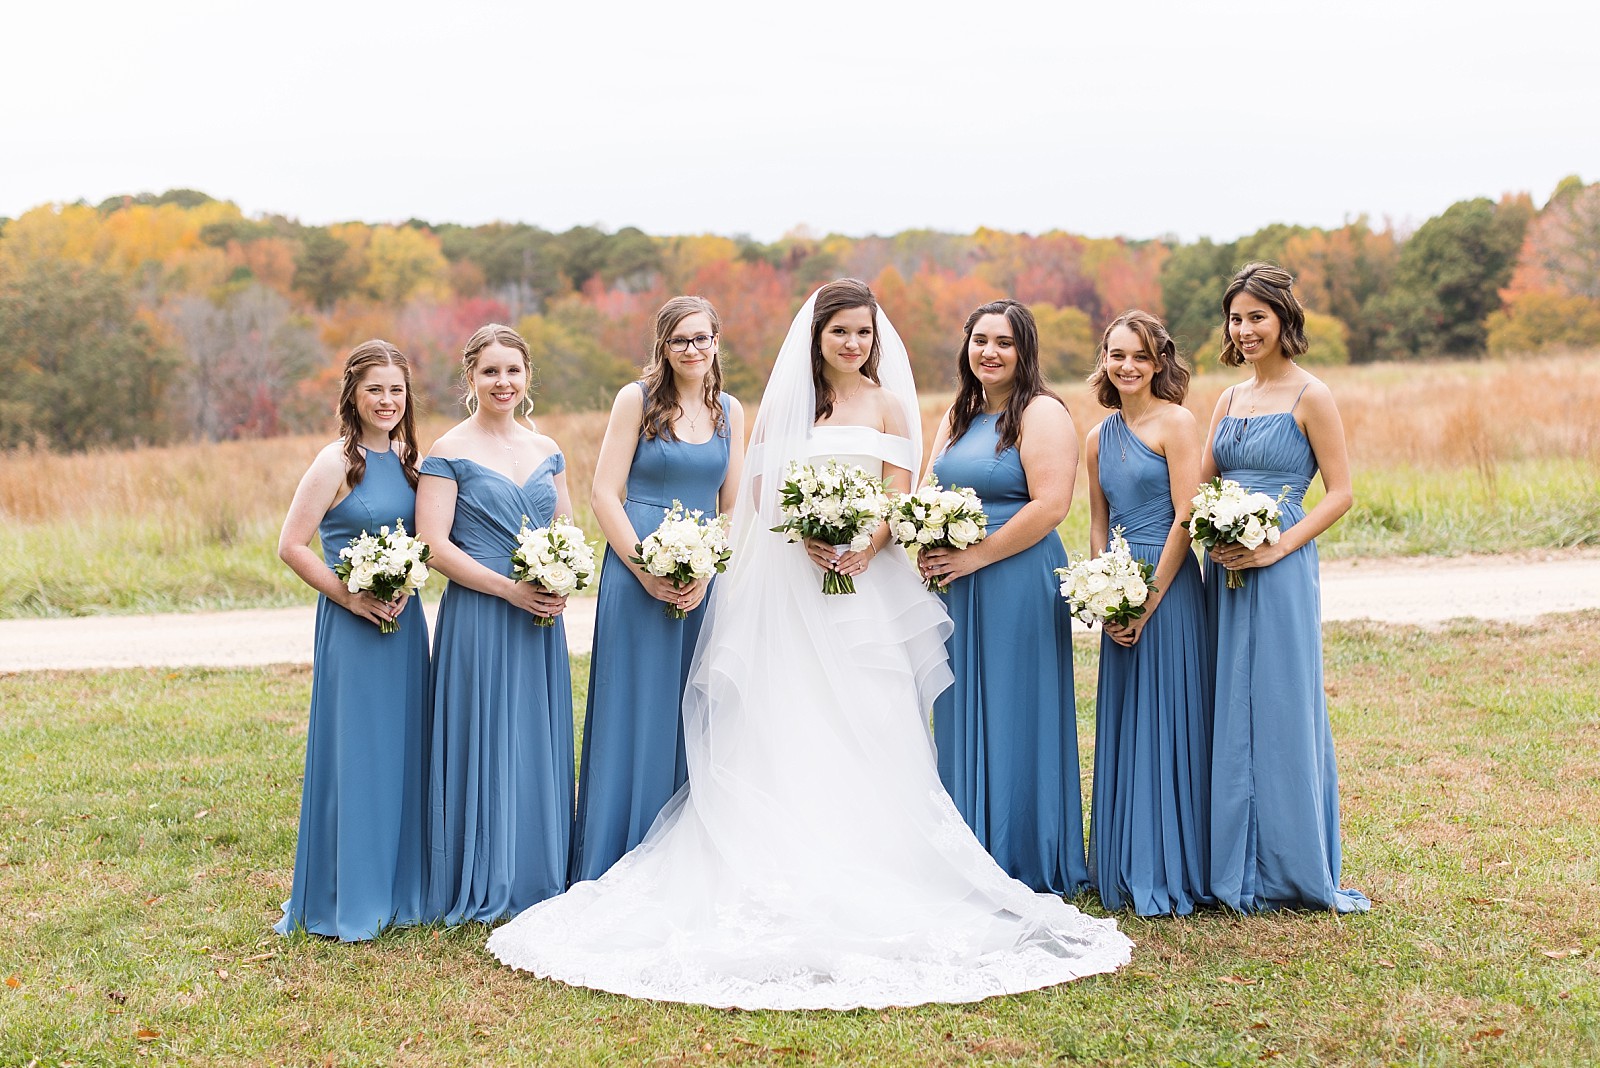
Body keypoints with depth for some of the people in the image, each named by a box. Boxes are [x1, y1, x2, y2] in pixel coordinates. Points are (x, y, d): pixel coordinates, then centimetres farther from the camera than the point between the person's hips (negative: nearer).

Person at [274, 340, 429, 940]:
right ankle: (347, 902, 9)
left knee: (402, 750, 11)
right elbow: (291, 546, -11)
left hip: (404, 619, 6)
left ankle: (396, 889, 23)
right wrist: (351, 597, -14)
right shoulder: (337, 463, -10)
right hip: (351, 624, -6)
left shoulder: (406, 458, 9)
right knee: (353, 752, -1)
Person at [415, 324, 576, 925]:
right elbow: (434, 545, -10)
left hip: (540, 625, 5)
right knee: (482, 744, -1)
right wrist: (508, 588, -17)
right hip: (477, 620, -5)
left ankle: (537, 878, 21)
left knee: (540, 744, 9)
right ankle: (479, 888, 9)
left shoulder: (547, 452, 12)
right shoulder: (449, 453, -4)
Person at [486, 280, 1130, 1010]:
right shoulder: (785, 402, 12)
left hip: (865, 586, -1)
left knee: (865, 728, -5)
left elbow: (901, 500, -1)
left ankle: (871, 879, -1)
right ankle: (790, 874, 2)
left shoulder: (888, 404, 7)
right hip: (788, 584, 1)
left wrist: (862, 550, -19)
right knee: (785, 727, -2)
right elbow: (760, 486, 6)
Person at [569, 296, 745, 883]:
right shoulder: (638, 398, -1)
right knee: (632, 716, 0)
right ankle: (617, 868, 10)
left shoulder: (730, 411, 10)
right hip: (637, 575, -4)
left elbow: (733, 507, 10)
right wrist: (646, 571, -13)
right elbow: (605, 493, -5)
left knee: (690, 719, 9)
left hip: (704, 582, 4)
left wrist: (707, 571, -5)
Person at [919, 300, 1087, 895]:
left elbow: (1050, 505, -17)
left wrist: (976, 557, -16)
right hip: (957, 588, 7)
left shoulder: (1042, 414, -8)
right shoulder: (957, 417, 15)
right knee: (961, 718, 10)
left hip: (1019, 583, -7)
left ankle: (1025, 864, 11)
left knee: (1014, 719, -1)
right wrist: (928, 549, -1)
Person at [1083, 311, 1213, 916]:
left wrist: (1149, 601, -13)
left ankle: (1170, 872, 7)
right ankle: (1126, 870, 20)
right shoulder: (1098, 438, 13)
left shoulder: (1176, 423, -6)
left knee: (1167, 725, -2)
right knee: (1121, 728, 10)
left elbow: (1185, 519, -12)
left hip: (1168, 590, -7)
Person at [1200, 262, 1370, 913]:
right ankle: (1236, 864, 17)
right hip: (1224, 568, 6)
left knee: (1280, 709, -2)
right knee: (1230, 710, 8)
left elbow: (1341, 492, -7)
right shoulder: (1229, 400, 14)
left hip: (1280, 569, -6)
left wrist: (1278, 547, -17)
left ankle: (1291, 867, 8)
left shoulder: (1310, 397, -5)